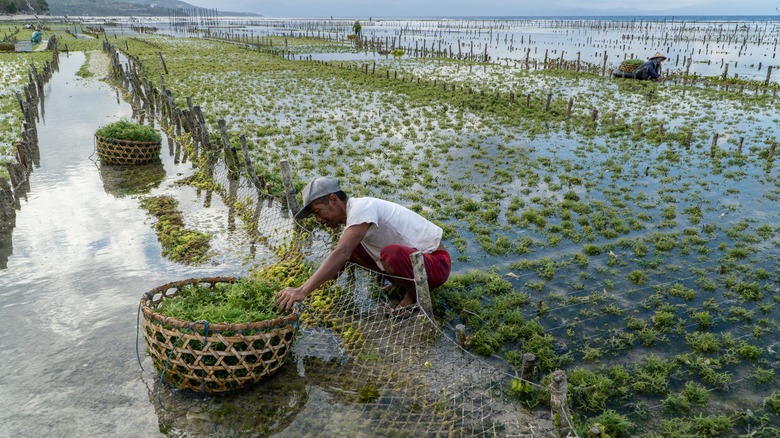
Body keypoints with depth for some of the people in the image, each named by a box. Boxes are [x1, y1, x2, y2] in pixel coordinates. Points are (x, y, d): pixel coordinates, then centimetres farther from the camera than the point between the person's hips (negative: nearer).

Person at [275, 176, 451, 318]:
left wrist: (302, 291, -40)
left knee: (391, 253, -39)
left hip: (435, 263, -9)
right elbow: (342, 255, 13)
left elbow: (342, 254, -36)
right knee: (349, 246, 2)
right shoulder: (351, 215, 6)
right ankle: (401, 283, 11)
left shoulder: (361, 207, -24)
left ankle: (414, 293, -9)